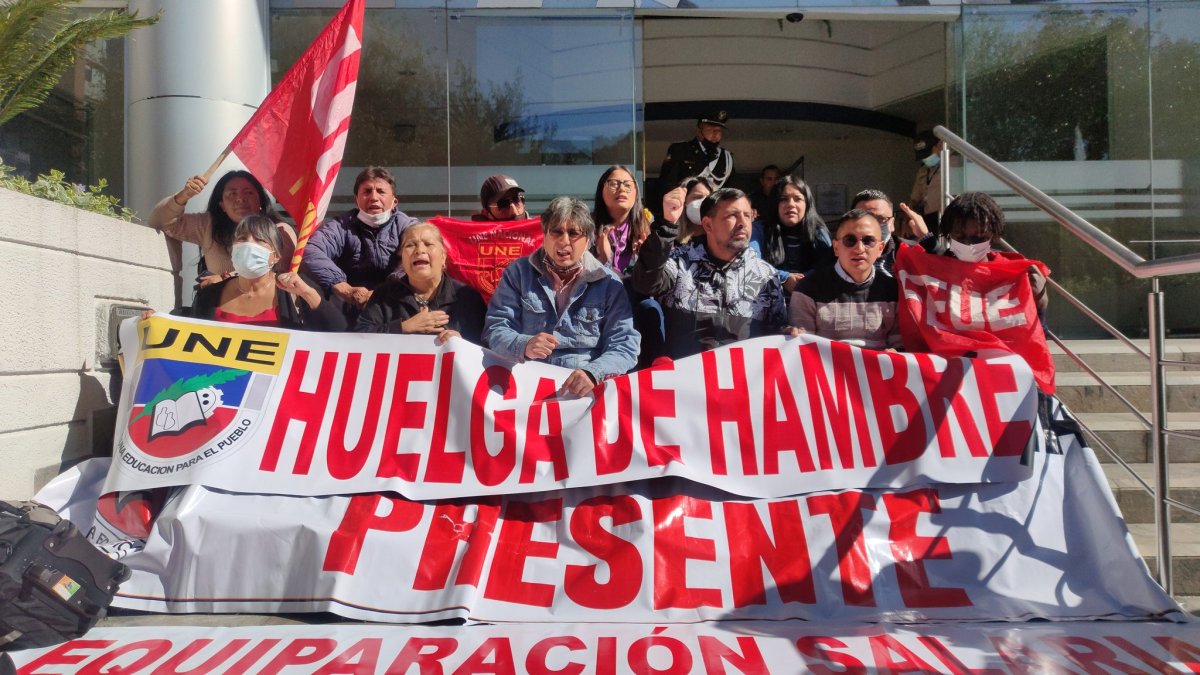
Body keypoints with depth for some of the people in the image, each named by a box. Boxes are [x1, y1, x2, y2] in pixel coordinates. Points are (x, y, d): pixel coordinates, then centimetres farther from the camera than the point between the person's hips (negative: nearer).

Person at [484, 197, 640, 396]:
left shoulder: (608, 283, 6)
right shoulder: (518, 273, 8)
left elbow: (625, 345, 0)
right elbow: (495, 330, 1)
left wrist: (593, 373, -19)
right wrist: (524, 346, -20)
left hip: (584, 389, 0)